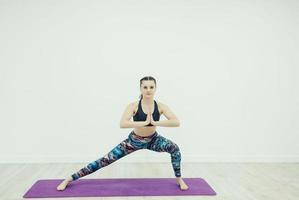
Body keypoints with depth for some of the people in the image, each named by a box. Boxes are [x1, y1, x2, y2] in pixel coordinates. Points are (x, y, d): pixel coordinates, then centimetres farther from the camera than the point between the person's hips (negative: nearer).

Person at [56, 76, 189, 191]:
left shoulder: (160, 106, -18)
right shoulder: (134, 106, -24)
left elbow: (176, 122, -31)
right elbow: (122, 124, -40)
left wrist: (155, 122, -36)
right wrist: (145, 122, -41)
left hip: (153, 140, 2)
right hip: (134, 140, -2)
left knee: (174, 148, -26)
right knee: (106, 160, -6)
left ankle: (179, 179, -1)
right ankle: (69, 179, 4)